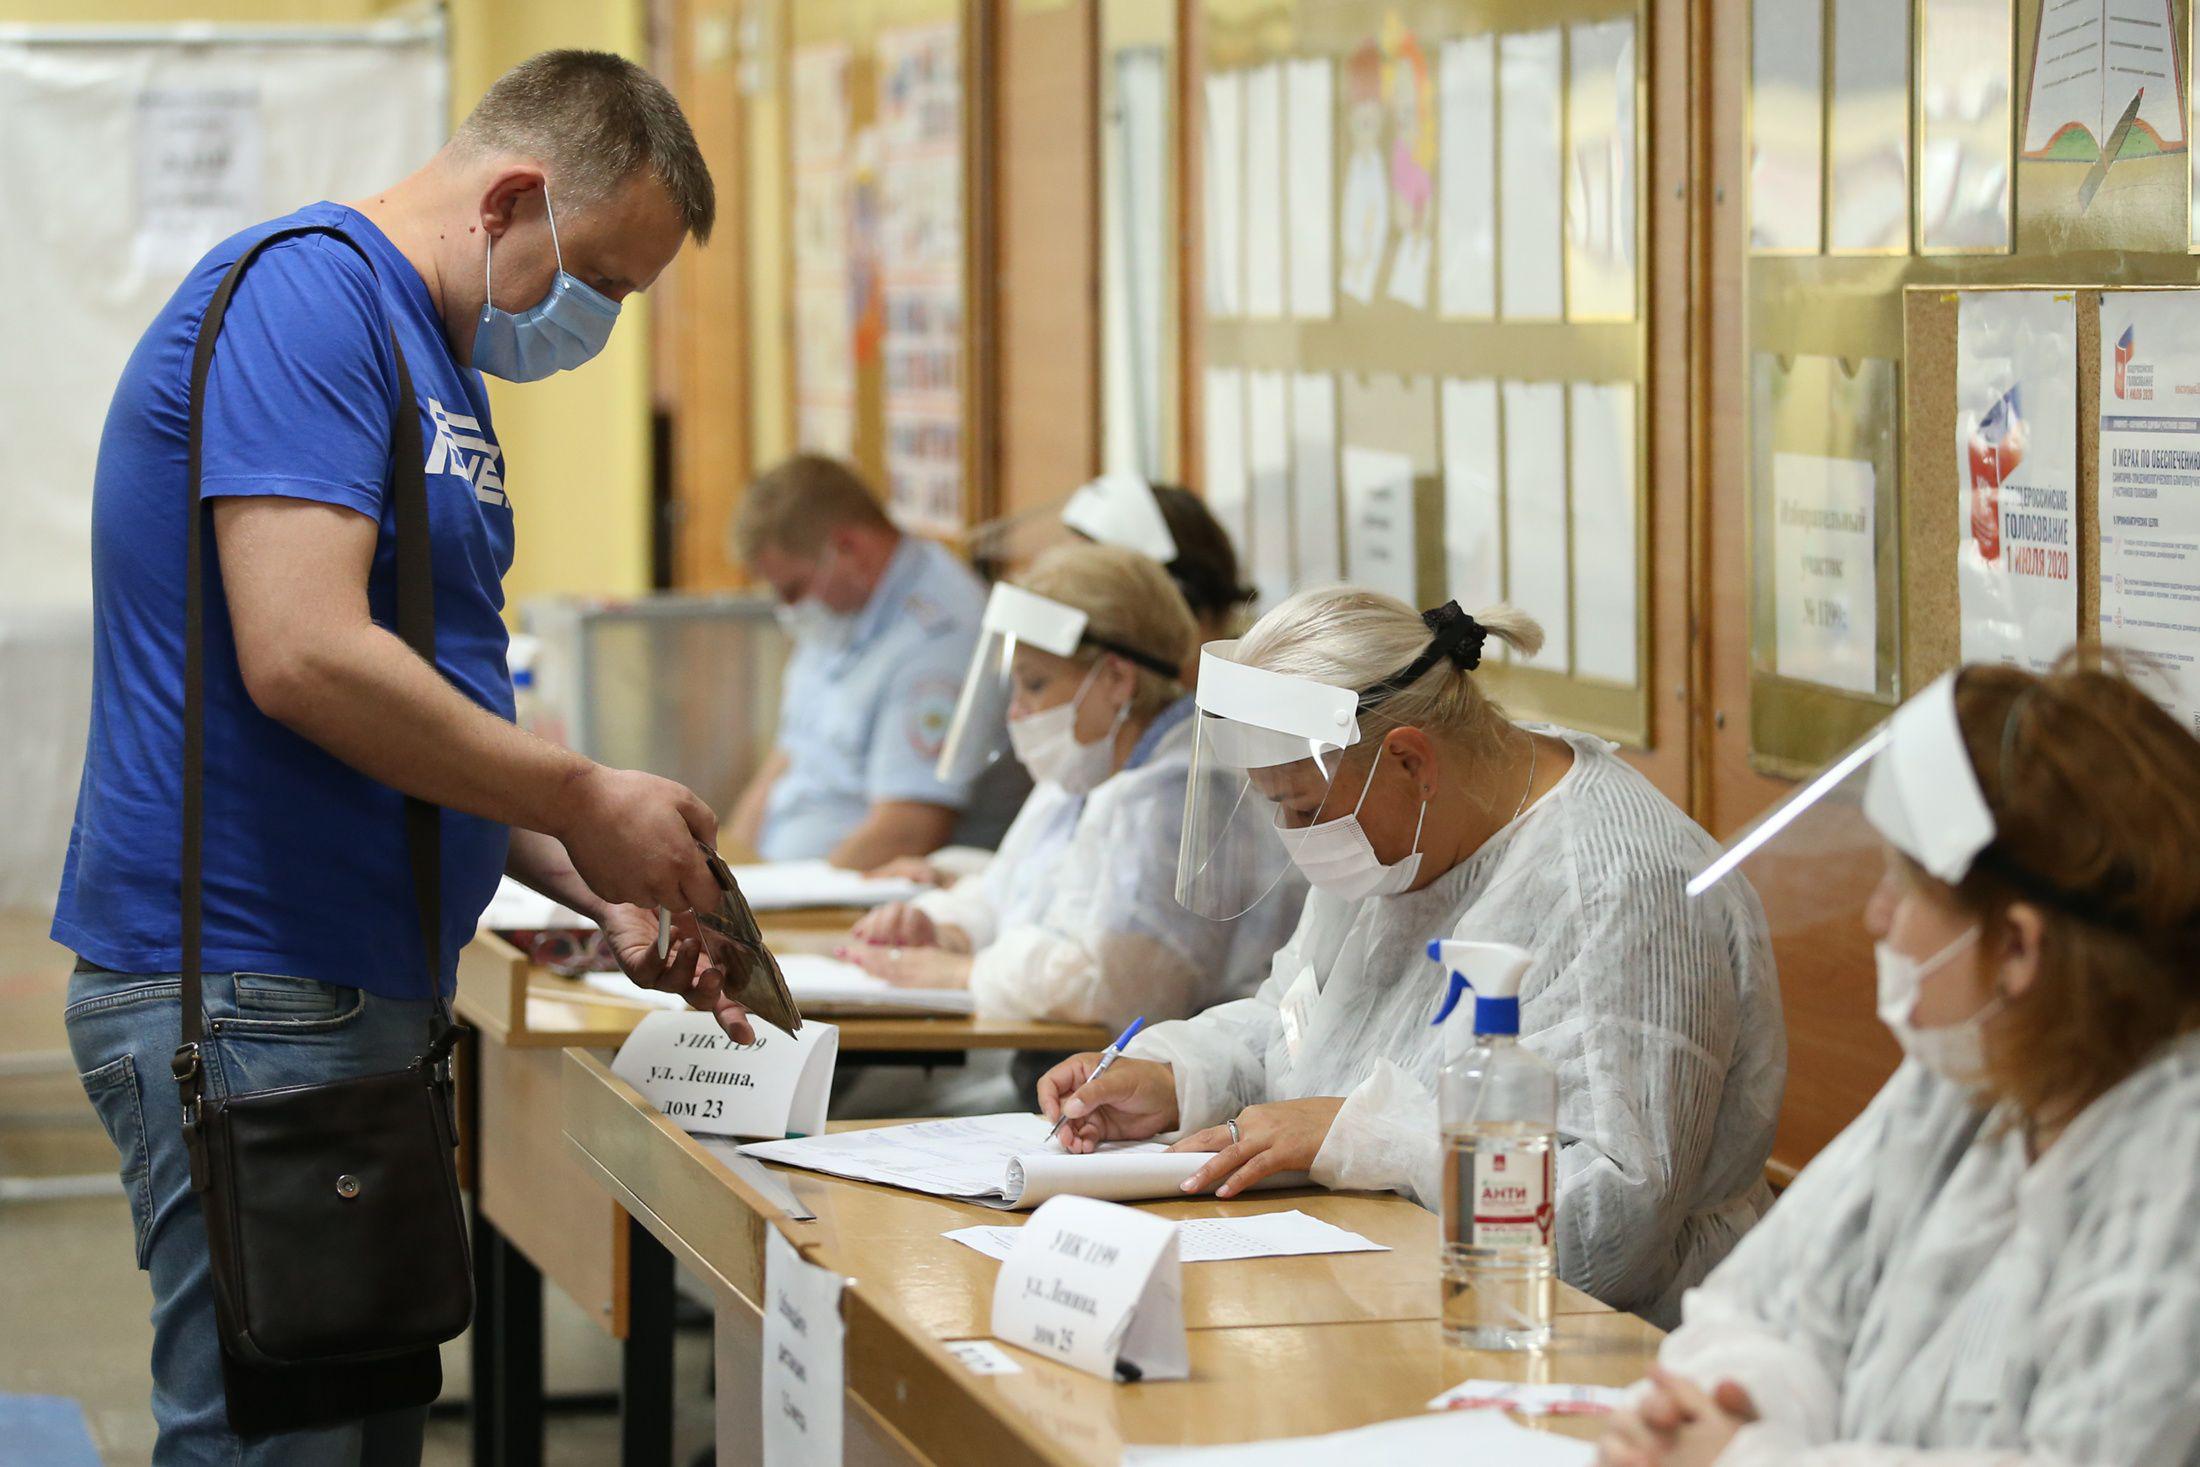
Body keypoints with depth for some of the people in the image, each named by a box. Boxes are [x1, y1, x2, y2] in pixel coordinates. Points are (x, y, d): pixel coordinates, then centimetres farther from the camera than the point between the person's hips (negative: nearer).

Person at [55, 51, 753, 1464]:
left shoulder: (439, 357, 18)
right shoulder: (305, 295, -14)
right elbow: (305, 659, -25)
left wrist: (605, 894, 10)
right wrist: (582, 801, -14)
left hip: (360, 990, 10)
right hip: (247, 992, -10)